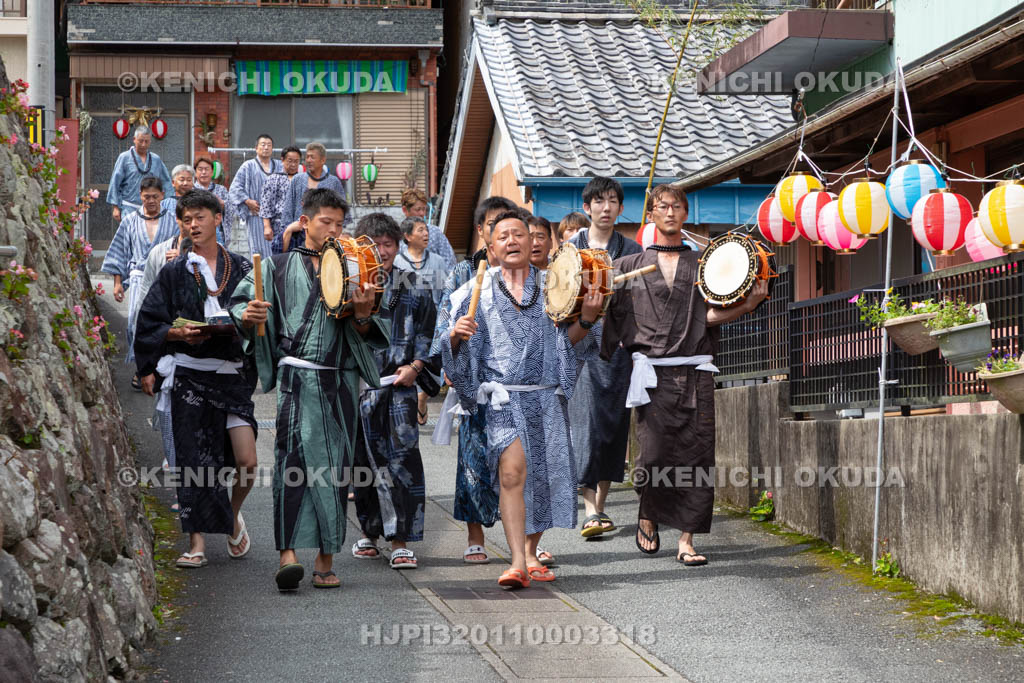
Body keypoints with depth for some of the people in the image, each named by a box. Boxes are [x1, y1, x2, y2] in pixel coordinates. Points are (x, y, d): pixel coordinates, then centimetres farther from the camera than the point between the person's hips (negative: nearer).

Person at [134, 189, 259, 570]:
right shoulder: (174, 273, 7)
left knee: (247, 461, -9)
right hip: (189, 376, 0)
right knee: (193, 461, -1)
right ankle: (197, 543, 7)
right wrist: (179, 333, -11)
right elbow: (149, 324, 6)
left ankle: (233, 516, 20)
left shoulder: (240, 269, 8)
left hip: (232, 374, 0)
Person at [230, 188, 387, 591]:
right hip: (298, 378, -3)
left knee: (335, 467, 2)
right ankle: (288, 554, -23)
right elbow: (241, 303, 6)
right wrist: (247, 315, -16)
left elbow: (364, 337, 13)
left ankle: (326, 560, 8)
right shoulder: (280, 267, 11)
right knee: (293, 457, -17)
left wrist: (362, 314, -8)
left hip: (340, 382, 3)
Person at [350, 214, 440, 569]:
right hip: (357, 384, 1)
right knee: (364, 459, 8)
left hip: (399, 384, -1)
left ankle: (400, 541, -9)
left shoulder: (413, 286, 9)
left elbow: (429, 331, 10)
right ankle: (369, 532, 24)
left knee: (402, 459, -10)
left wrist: (415, 367, -3)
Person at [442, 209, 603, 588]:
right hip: (503, 395, -2)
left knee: (546, 474, 4)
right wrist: (456, 335, -14)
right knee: (512, 470, -19)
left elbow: (568, 342, 8)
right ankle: (517, 563, -24)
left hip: (547, 396, 2)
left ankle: (531, 553, 23)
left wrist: (586, 319, -10)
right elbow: (457, 350, 8)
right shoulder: (478, 291, 9)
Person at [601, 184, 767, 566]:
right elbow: (616, 318, 11)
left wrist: (748, 305, -10)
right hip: (653, 371, -1)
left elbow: (711, 316, 4)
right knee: (655, 453, -10)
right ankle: (647, 516, 19)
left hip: (695, 371, 1)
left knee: (696, 455, -6)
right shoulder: (632, 266, 14)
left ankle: (686, 541, 0)